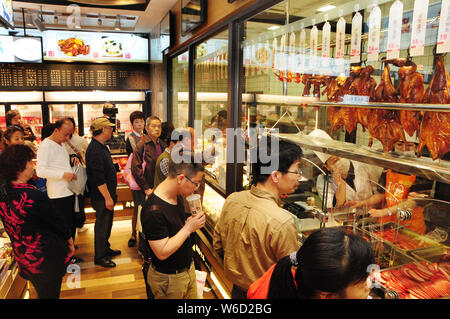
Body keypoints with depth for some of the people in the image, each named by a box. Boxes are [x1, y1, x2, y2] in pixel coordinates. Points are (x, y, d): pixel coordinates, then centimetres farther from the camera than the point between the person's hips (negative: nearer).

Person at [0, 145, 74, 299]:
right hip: (47, 259, -7)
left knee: (41, 292, 27)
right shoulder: (34, 197, -30)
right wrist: (69, 240, 1)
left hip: (23, 259, 7)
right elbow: (56, 221, -16)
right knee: (50, 294, 14)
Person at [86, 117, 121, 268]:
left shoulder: (101, 147, 11)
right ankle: (99, 257, 15)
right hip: (102, 196, -10)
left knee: (107, 223, 20)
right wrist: (107, 198, -22)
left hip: (107, 194, 10)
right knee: (102, 225, 2)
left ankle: (106, 249, 35)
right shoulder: (95, 150, -22)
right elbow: (98, 178, -25)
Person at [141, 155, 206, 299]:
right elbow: (162, 253, -28)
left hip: (188, 269, 8)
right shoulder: (154, 210, -30)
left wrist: (189, 222, -7)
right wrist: (188, 228, -25)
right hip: (168, 278, -8)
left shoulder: (177, 196, -2)